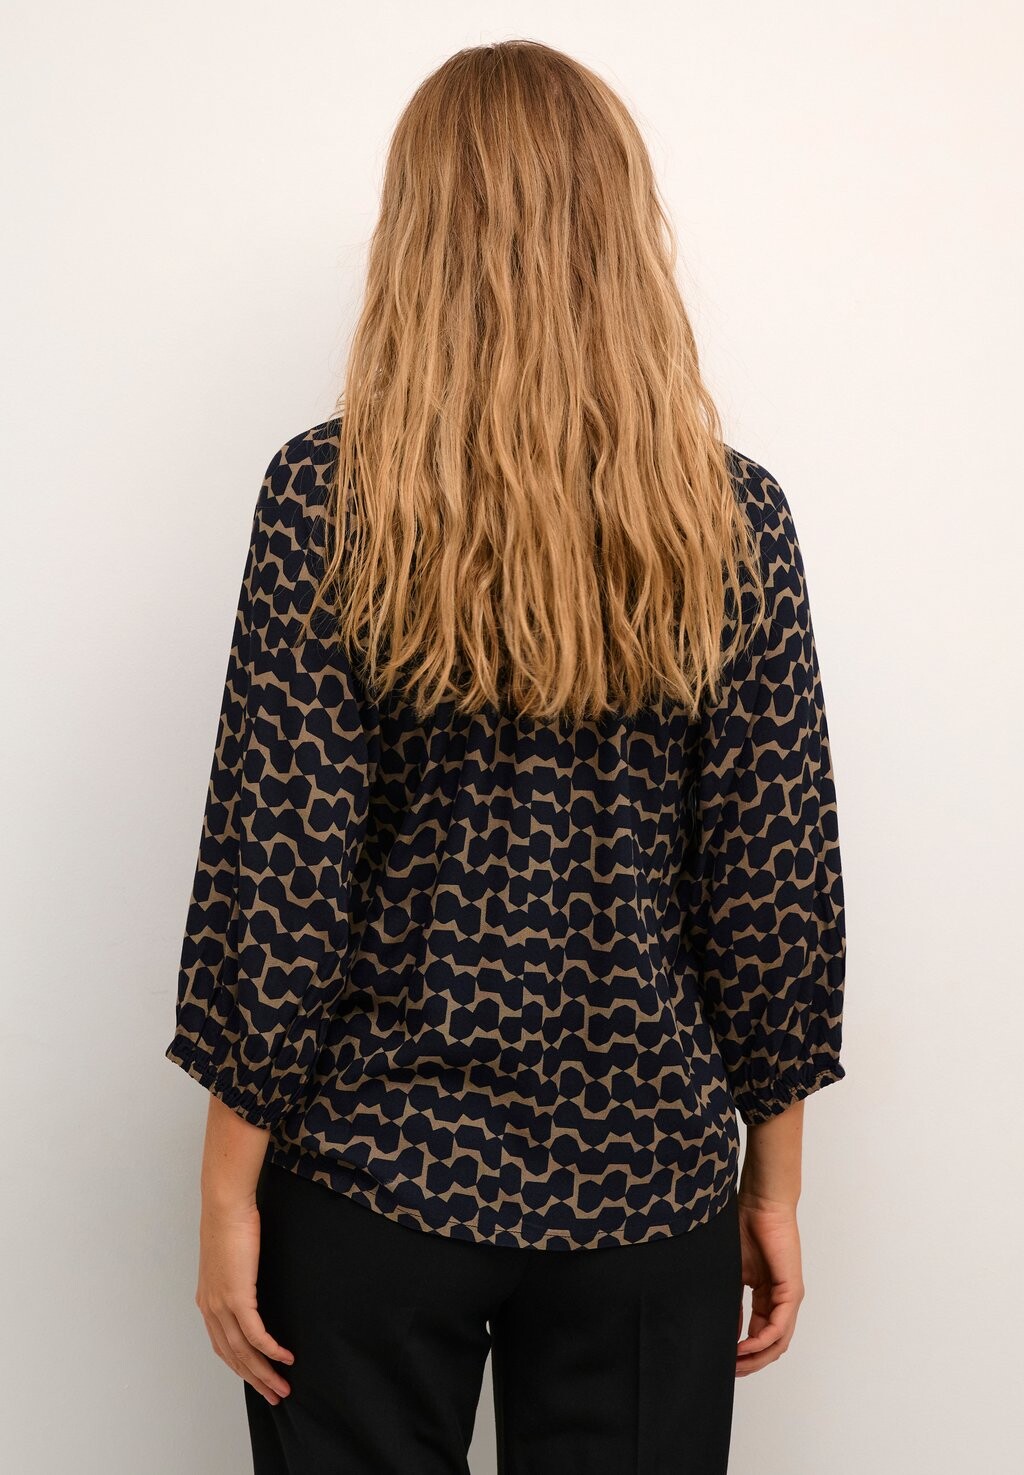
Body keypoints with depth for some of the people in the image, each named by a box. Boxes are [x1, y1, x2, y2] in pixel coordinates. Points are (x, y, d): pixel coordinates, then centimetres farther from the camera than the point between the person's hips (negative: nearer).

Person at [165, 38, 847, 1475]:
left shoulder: (329, 494, -12)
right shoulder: (735, 518, -6)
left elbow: (275, 869, -12)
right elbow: (776, 884, -3)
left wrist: (230, 1185, -2)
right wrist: (775, 1183, 8)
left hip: (378, 1169, -1)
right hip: (643, 1184, 2)